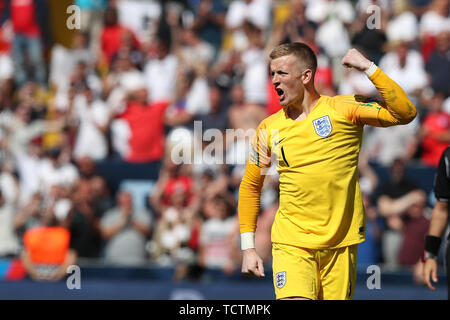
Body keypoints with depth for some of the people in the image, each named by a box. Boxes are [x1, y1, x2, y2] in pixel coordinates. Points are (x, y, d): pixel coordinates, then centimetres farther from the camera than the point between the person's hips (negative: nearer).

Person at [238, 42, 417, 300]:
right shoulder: (269, 128, 6)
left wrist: (369, 68, -17)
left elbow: (405, 114, -12)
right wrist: (248, 247, 11)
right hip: (290, 243, 1)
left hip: (340, 244, -1)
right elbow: (251, 186, 17)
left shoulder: (343, 109, -2)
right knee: (294, 299, -22)